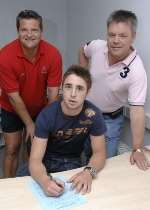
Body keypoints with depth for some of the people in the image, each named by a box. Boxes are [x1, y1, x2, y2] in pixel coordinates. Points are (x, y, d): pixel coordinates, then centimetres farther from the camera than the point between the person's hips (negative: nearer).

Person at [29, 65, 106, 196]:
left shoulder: (93, 115, -20)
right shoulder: (47, 115, -25)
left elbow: (99, 152, -14)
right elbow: (35, 160, -28)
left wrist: (89, 172, -36)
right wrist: (45, 181, -50)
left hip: (74, 161, 1)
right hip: (48, 160, -1)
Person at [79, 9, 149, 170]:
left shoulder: (137, 71, -28)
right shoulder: (97, 46, -17)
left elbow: (137, 110, -29)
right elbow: (82, 52, 9)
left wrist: (137, 150, -30)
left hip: (109, 119, -3)